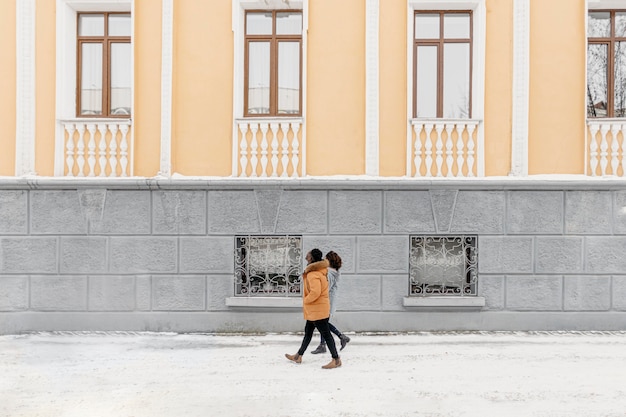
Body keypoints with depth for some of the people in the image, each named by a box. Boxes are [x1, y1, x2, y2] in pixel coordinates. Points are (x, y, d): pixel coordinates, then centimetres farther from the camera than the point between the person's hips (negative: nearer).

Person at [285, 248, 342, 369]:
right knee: (308, 332, 18)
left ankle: (336, 359, 2)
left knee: (325, 333, -4)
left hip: (317, 310, -11)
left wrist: (305, 301, -16)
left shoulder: (313, 274, -22)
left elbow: (315, 292, -31)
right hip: (314, 310, 11)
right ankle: (298, 356, 30)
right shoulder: (319, 271, 11)